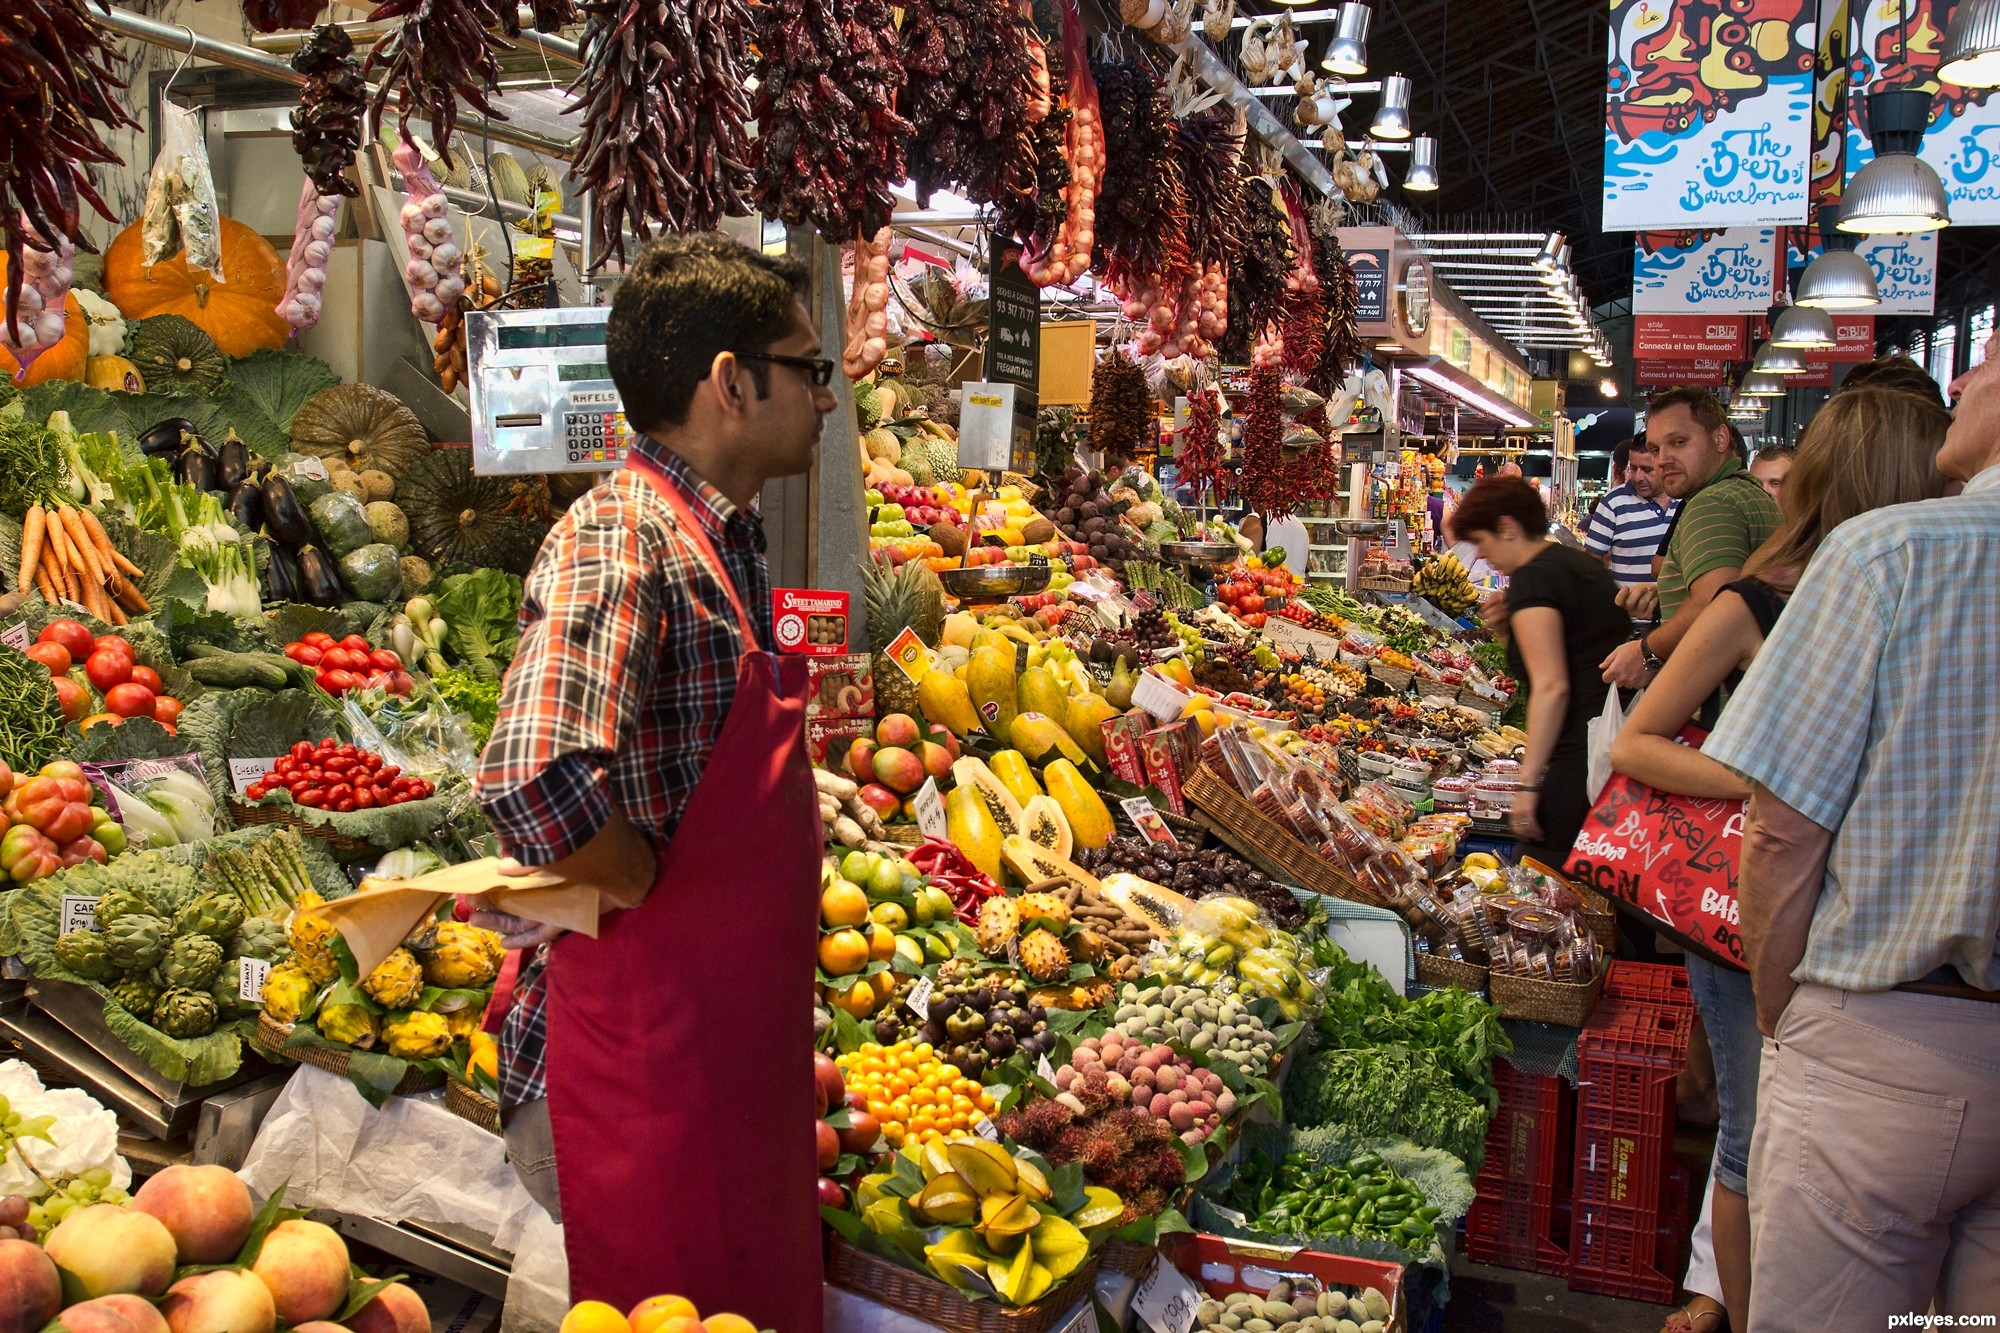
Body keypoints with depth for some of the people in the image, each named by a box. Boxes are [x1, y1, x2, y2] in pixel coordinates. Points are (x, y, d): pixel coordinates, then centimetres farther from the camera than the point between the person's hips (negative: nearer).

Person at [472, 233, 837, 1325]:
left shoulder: (724, 541, 10)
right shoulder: (618, 542, -20)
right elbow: (534, 785, -36)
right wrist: (652, 893, -18)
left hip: (737, 1049, 9)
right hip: (645, 1060, -9)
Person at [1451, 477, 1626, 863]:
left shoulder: (1532, 578, -9)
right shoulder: (1579, 564, 19)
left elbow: (1552, 686, -18)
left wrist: (1528, 782, -17)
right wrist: (1513, 630, 15)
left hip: (1580, 756, -10)